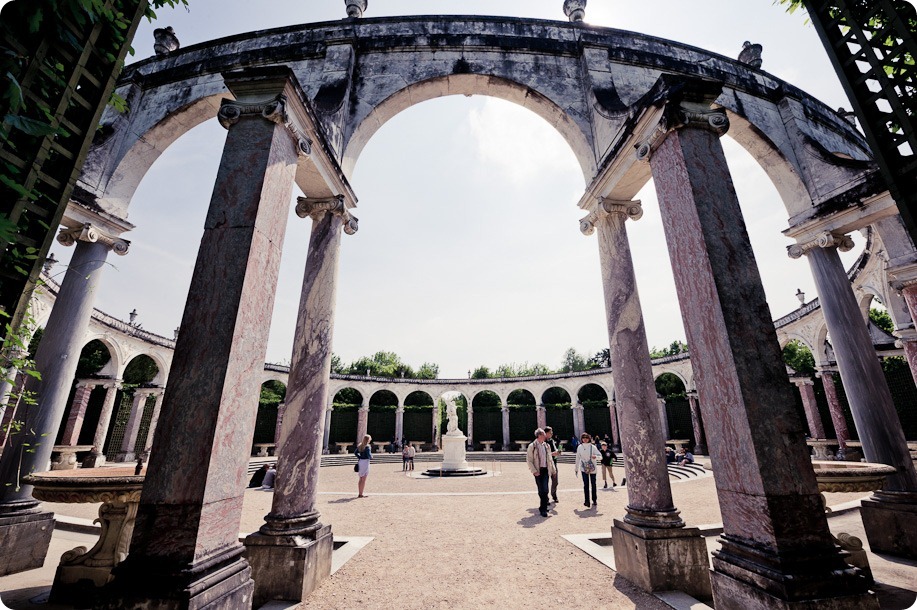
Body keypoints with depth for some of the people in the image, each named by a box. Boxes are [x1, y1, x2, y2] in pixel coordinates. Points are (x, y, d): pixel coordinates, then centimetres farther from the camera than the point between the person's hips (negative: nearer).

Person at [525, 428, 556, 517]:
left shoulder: (546, 445, 9)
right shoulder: (532, 446, -6)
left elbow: (549, 458, 17)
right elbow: (529, 460, -6)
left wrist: (553, 469, 12)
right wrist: (534, 471, -12)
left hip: (546, 470, 4)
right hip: (538, 471, -4)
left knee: (545, 490, 2)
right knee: (541, 490, 1)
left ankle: (543, 508, 16)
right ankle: (543, 508, 14)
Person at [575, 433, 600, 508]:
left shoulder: (592, 447, -2)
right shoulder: (579, 447, 0)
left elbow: (600, 455, -3)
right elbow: (578, 458, 1)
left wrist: (595, 456, -25)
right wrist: (576, 469, 4)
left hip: (592, 468, 0)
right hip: (584, 468, 0)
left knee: (593, 484, 5)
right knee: (586, 484, 0)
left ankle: (594, 500, 13)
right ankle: (587, 501, 5)